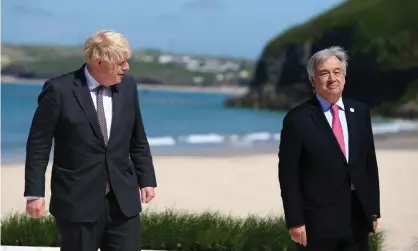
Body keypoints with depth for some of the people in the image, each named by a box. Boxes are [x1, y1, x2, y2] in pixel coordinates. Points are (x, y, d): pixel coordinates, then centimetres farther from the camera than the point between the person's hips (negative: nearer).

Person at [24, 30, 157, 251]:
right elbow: (38, 145, -6)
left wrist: (147, 179, 12)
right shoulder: (59, 90, -10)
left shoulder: (127, 86, 5)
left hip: (123, 199, 4)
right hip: (77, 199, -4)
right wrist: (34, 193, -8)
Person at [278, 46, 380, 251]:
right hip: (318, 221, -4)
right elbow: (288, 175, -8)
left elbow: (370, 163, 12)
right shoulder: (297, 119, -8)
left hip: (358, 217, 5)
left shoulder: (360, 112, 7)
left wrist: (373, 210, 10)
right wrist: (295, 221, -12)